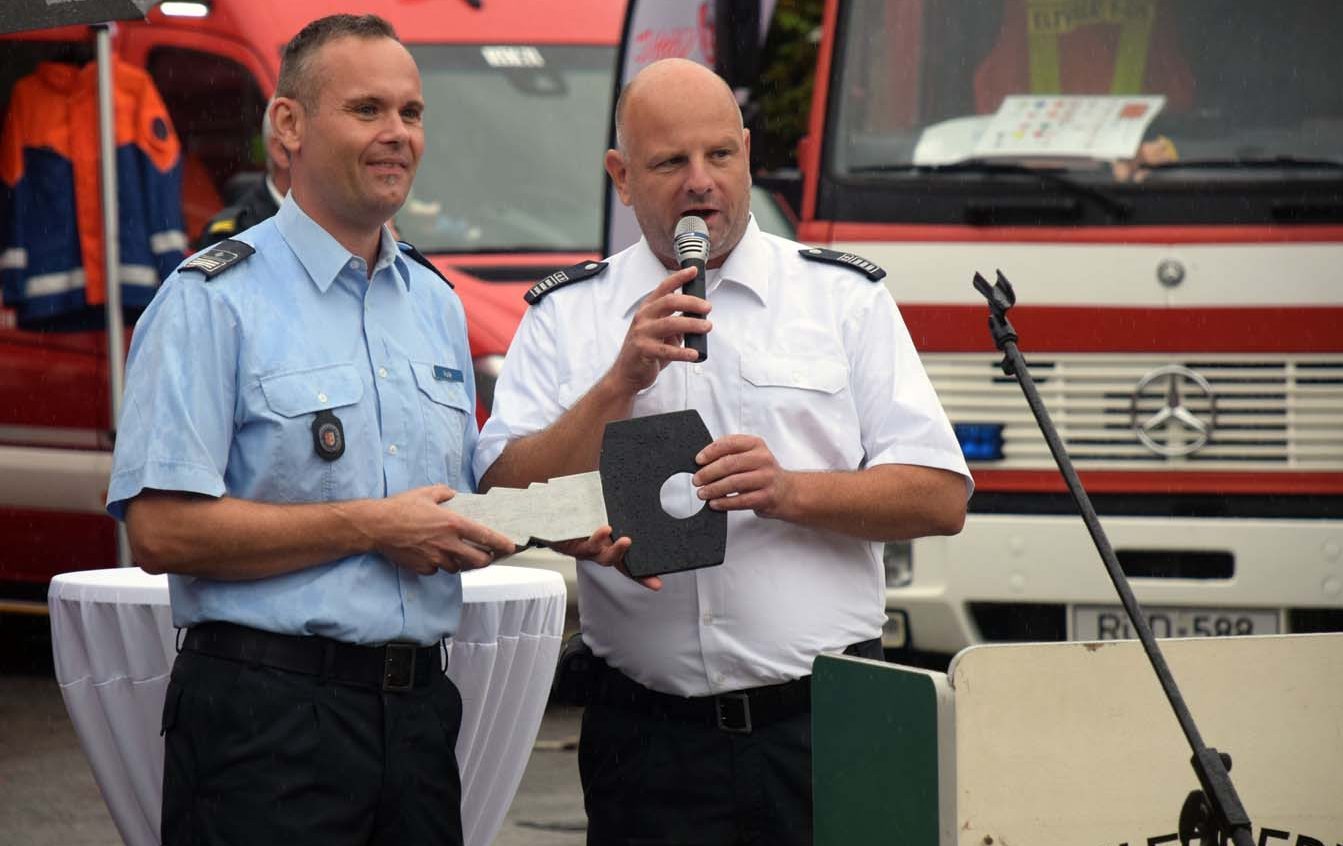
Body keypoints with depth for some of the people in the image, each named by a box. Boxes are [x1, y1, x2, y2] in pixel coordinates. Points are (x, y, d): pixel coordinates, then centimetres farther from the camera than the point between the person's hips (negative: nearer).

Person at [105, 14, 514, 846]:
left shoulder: (436, 303, 16)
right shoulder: (214, 302, -7)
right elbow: (163, 529, -16)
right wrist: (370, 527, -14)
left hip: (415, 705, 6)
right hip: (268, 714, -6)